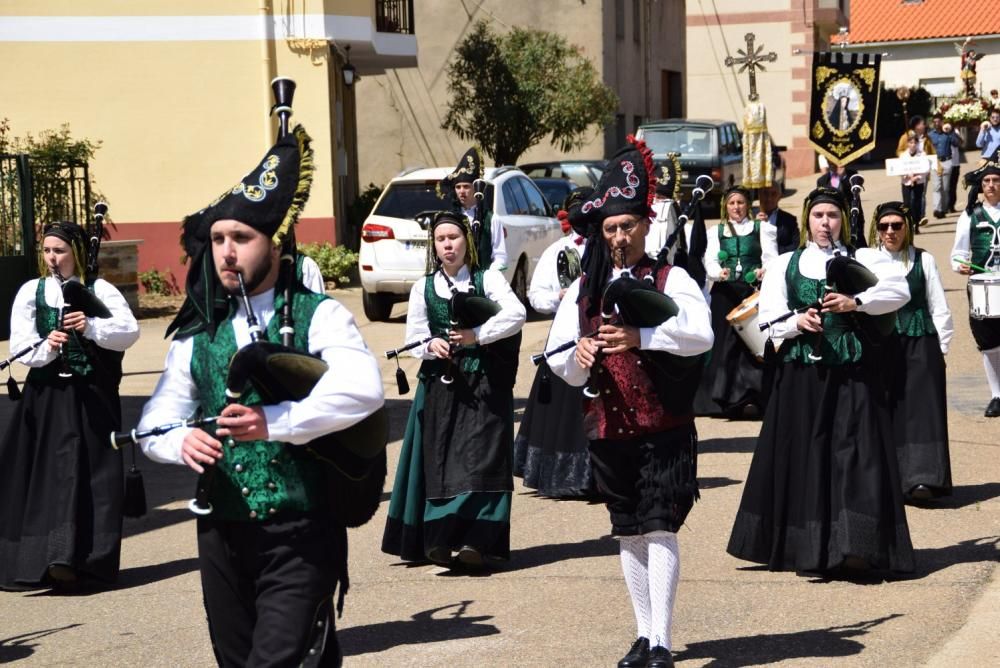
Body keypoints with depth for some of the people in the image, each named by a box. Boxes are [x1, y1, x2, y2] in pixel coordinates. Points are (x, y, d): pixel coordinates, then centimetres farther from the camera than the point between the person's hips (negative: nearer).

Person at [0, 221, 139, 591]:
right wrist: (46, 348, -22)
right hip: (47, 396, 1)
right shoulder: (31, 291, 6)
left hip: (94, 397, -1)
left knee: (95, 475, -2)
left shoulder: (100, 290, 2)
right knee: (56, 473, -2)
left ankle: (88, 560, 3)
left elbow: (130, 331, -10)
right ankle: (56, 558, 1)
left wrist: (91, 327, -25)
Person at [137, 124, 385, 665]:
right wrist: (182, 441, -16)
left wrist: (274, 422, -29)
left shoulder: (318, 315, -4)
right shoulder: (197, 332, 10)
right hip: (222, 534, 5)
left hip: (301, 536, -5)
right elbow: (156, 420, 8)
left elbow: (363, 389, -21)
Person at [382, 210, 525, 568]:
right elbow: (414, 337, 9)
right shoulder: (423, 287, 10)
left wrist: (478, 335, -21)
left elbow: (516, 314, -12)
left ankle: (477, 541, -11)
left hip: (485, 384, -3)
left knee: (479, 458, -9)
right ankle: (440, 539, 5)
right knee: (440, 460, 1)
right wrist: (431, 345, -13)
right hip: (440, 385, 3)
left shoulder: (488, 279, 3)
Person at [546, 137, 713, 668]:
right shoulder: (584, 289, 9)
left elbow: (700, 335, -17)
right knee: (627, 533, 11)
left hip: (664, 428, -4)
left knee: (660, 529, -9)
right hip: (609, 428, 4)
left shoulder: (671, 279, -1)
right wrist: (578, 355, -18)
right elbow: (558, 360, 5)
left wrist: (639, 336, -29)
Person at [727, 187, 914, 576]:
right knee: (802, 455, 3)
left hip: (852, 369, -1)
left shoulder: (862, 258, 8)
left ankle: (854, 545, -4)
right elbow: (771, 318, 4)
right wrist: (798, 322, -15)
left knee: (854, 452, -5)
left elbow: (899, 290, -7)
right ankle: (806, 545, 11)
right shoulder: (785, 264, 12)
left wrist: (856, 303, -18)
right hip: (802, 372, 1)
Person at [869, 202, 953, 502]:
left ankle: (921, 478, -9)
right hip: (881, 343, 1)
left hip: (919, 344, -1)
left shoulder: (923, 260, 3)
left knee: (920, 409, -5)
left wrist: (940, 348, 1)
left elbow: (939, 308, 5)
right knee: (886, 410, 4)